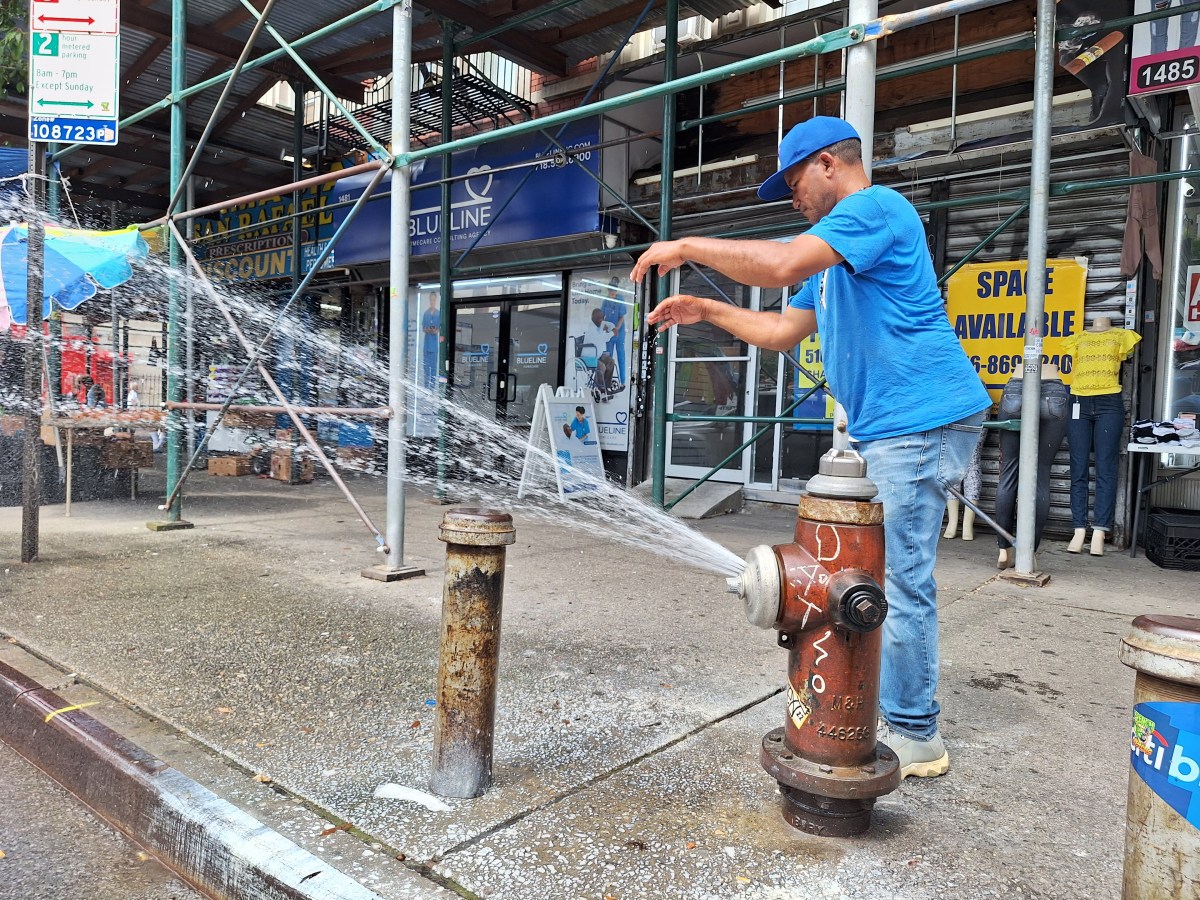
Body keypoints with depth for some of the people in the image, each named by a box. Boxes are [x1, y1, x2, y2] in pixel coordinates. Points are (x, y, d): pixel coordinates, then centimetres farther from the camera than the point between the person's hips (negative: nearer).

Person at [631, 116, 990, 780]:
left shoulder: (875, 207, -10)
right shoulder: (833, 254, 23)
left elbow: (781, 264, -25)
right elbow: (783, 330, 25)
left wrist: (687, 247, -13)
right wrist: (705, 310, 20)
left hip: (921, 420, -11)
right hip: (884, 428, 11)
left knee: (900, 581, -6)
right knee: (886, 576, 15)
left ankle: (913, 736, 7)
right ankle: (886, 715, 28)